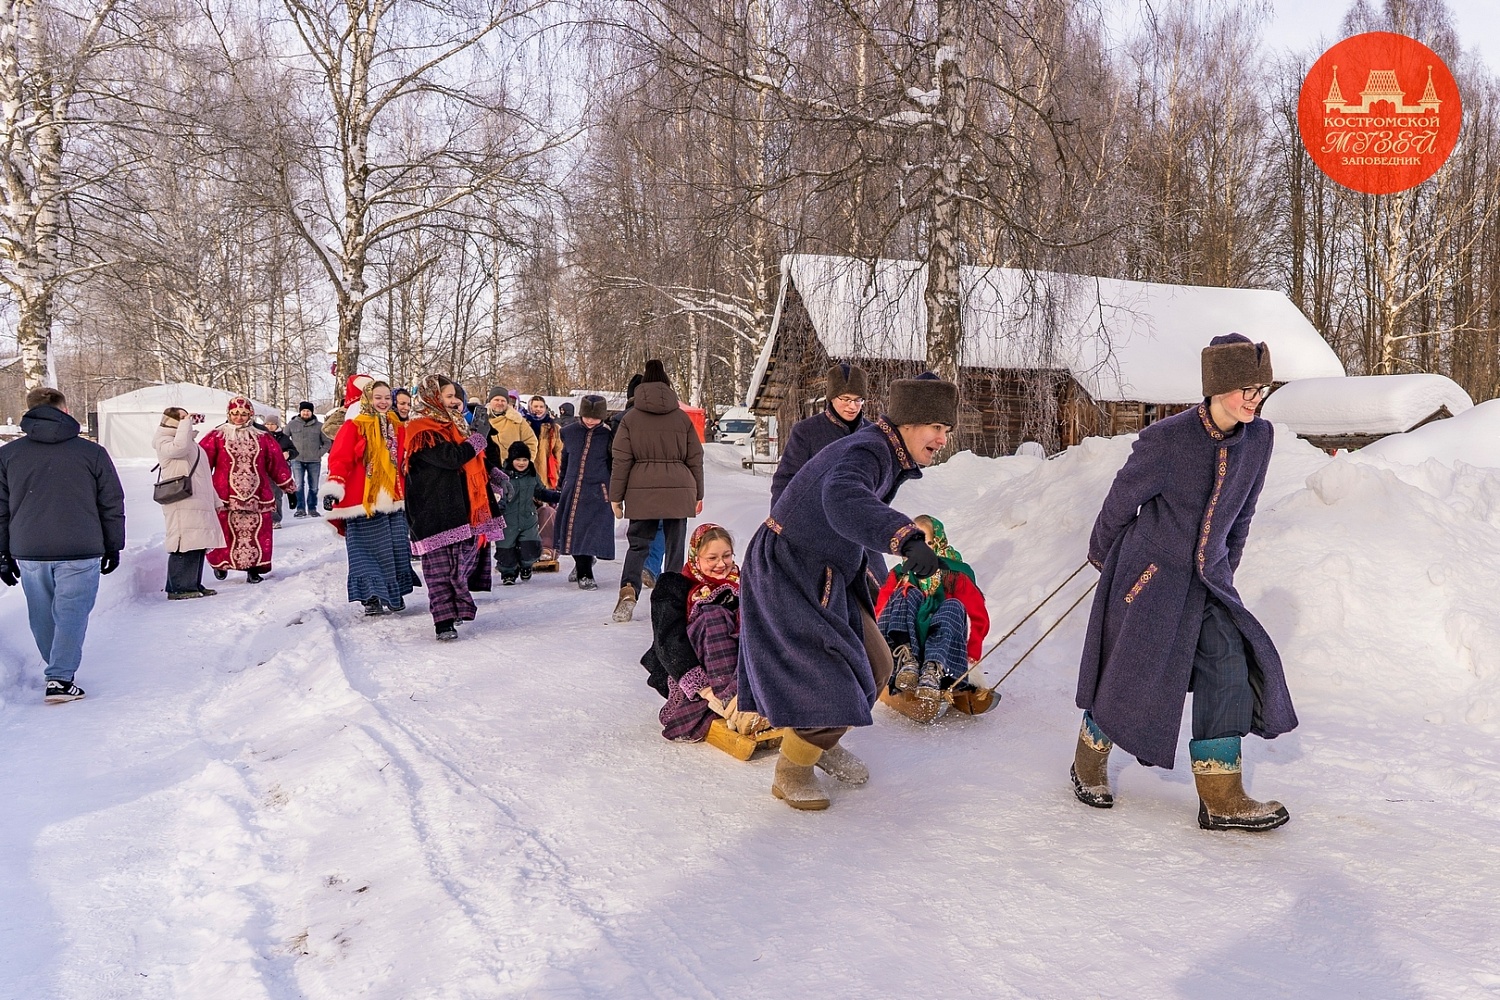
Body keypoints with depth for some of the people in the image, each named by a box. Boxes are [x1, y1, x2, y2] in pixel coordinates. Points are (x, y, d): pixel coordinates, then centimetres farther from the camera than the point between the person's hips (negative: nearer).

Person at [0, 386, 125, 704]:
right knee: (71, 614, 2)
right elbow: (112, 505, 4)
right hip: (80, 552, -3)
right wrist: (113, 547, 14)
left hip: (28, 552, 3)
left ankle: (59, 669, 30)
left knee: (42, 616, 17)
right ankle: (61, 679, -5)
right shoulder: (92, 452, -1)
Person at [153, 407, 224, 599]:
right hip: (182, 506, -9)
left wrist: (216, 500, 28)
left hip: (199, 505, 9)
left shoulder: (191, 442, 24)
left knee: (198, 546, 9)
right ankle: (179, 588, -7)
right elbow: (180, 446, -30)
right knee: (184, 547, -11)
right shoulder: (164, 443, -4)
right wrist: (186, 422, -17)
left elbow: (203, 476, 29)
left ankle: (193, 585, 16)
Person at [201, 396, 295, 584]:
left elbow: (277, 463, 13)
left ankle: (254, 568, 9)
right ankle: (220, 564, 21)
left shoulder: (262, 437, 11)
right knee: (225, 532, 0)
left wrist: (288, 486, 16)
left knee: (256, 533, 0)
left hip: (257, 497, 2)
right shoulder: (216, 437, 4)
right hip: (225, 497, -2)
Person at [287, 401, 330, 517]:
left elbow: (327, 443, 10)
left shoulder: (319, 426, 4)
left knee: (313, 487, 5)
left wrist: (319, 453, -1)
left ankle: (312, 508, 15)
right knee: (299, 485, -8)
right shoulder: (292, 424, 4)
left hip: (314, 461, 1)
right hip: (297, 460, -1)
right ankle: (300, 509, -2)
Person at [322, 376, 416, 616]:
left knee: (396, 549, 9)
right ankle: (372, 596, 4)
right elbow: (340, 458, -13)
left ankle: (395, 594, 22)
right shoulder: (354, 425, -6)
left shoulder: (397, 427, 13)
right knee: (369, 549, -2)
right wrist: (334, 488, -22)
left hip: (393, 499, 6)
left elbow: (405, 463, 21)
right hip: (363, 499, -6)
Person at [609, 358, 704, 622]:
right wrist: (698, 494, 17)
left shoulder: (630, 418, 2)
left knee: (638, 543, 7)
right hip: (679, 491, 0)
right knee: (675, 546, 8)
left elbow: (621, 460, 1)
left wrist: (616, 496, 6)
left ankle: (628, 590, -15)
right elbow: (695, 459, 9)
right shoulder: (682, 418, 5)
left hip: (642, 492, 0)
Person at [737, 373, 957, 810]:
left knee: (874, 666, 14)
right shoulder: (866, 452, -28)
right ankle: (792, 773, 12)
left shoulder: (889, 453, 3)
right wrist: (906, 537, -65)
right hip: (787, 574, -10)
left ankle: (822, 743, 37)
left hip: (826, 577, 10)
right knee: (829, 679, -12)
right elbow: (843, 499, -52)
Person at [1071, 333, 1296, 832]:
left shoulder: (1258, 438, -4)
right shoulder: (1166, 439, -20)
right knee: (1132, 674, 3)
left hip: (1208, 580, 5)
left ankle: (1221, 798, 4)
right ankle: (1089, 761, 28)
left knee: (1228, 667, -4)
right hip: (1151, 572, -5)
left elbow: (1242, 511, 12)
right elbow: (1121, 501, -6)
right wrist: (1102, 557, 8)